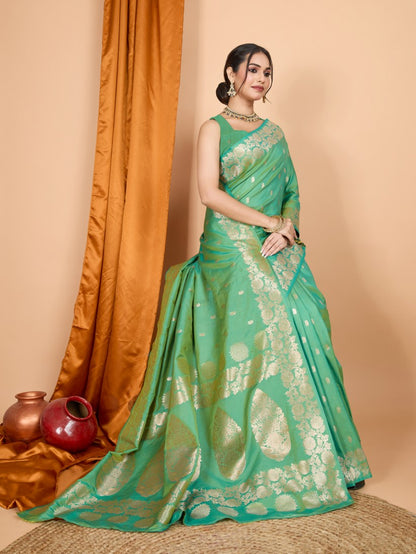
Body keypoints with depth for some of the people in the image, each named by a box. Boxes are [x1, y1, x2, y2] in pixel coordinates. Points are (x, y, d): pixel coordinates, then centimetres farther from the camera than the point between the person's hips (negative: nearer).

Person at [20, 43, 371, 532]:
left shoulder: (273, 133, 21)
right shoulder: (214, 129, 5)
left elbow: (290, 191, 15)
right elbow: (210, 192, -9)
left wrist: (287, 226, -6)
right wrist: (267, 221, -12)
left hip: (276, 253, 5)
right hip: (231, 252, -5)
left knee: (291, 340, 0)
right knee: (246, 346, -10)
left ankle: (301, 460, 14)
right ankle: (242, 469, 3)